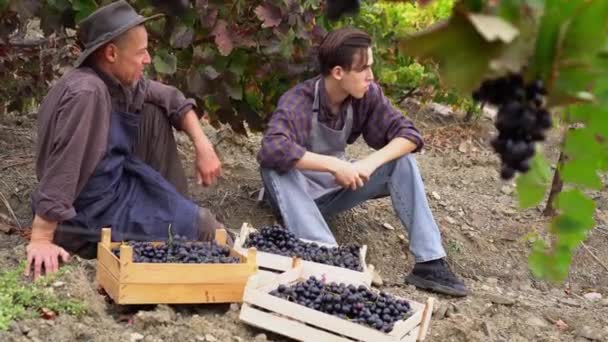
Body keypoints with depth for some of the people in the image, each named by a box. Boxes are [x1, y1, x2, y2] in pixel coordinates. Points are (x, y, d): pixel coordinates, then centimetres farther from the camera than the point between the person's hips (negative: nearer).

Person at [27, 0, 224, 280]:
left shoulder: (121, 79, -2)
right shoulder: (86, 92, -30)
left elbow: (171, 98, 12)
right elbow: (62, 167, -34)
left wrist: (203, 147, 0)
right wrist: (41, 240, -36)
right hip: (91, 211, -9)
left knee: (154, 114, 4)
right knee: (204, 226, -7)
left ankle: (174, 209, 12)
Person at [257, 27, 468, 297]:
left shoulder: (368, 95, -12)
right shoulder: (298, 101, -27)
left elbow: (408, 134, -14)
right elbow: (271, 149, -44)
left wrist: (370, 163, -31)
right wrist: (335, 165, -43)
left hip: (336, 188, 4)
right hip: (298, 192, -4)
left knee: (402, 160, -14)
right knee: (276, 168, -35)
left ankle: (430, 262, -21)